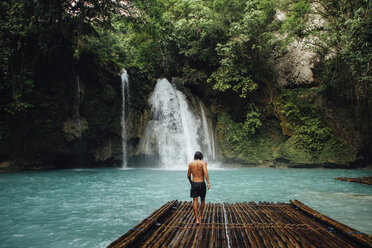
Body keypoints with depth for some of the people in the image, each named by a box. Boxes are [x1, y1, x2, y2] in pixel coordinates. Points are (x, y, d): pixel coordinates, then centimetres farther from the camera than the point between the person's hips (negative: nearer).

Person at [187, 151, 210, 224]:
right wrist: (208, 183, -26)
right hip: (201, 183, -1)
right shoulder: (203, 163, -4)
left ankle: (197, 219, -6)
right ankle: (201, 216, 30)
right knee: (202, 200, 18)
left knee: (195, 201, 0)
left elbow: (188, 175, 8)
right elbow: (205, 172, -21)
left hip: (194, 183, 1)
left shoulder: (190, 164, 4)